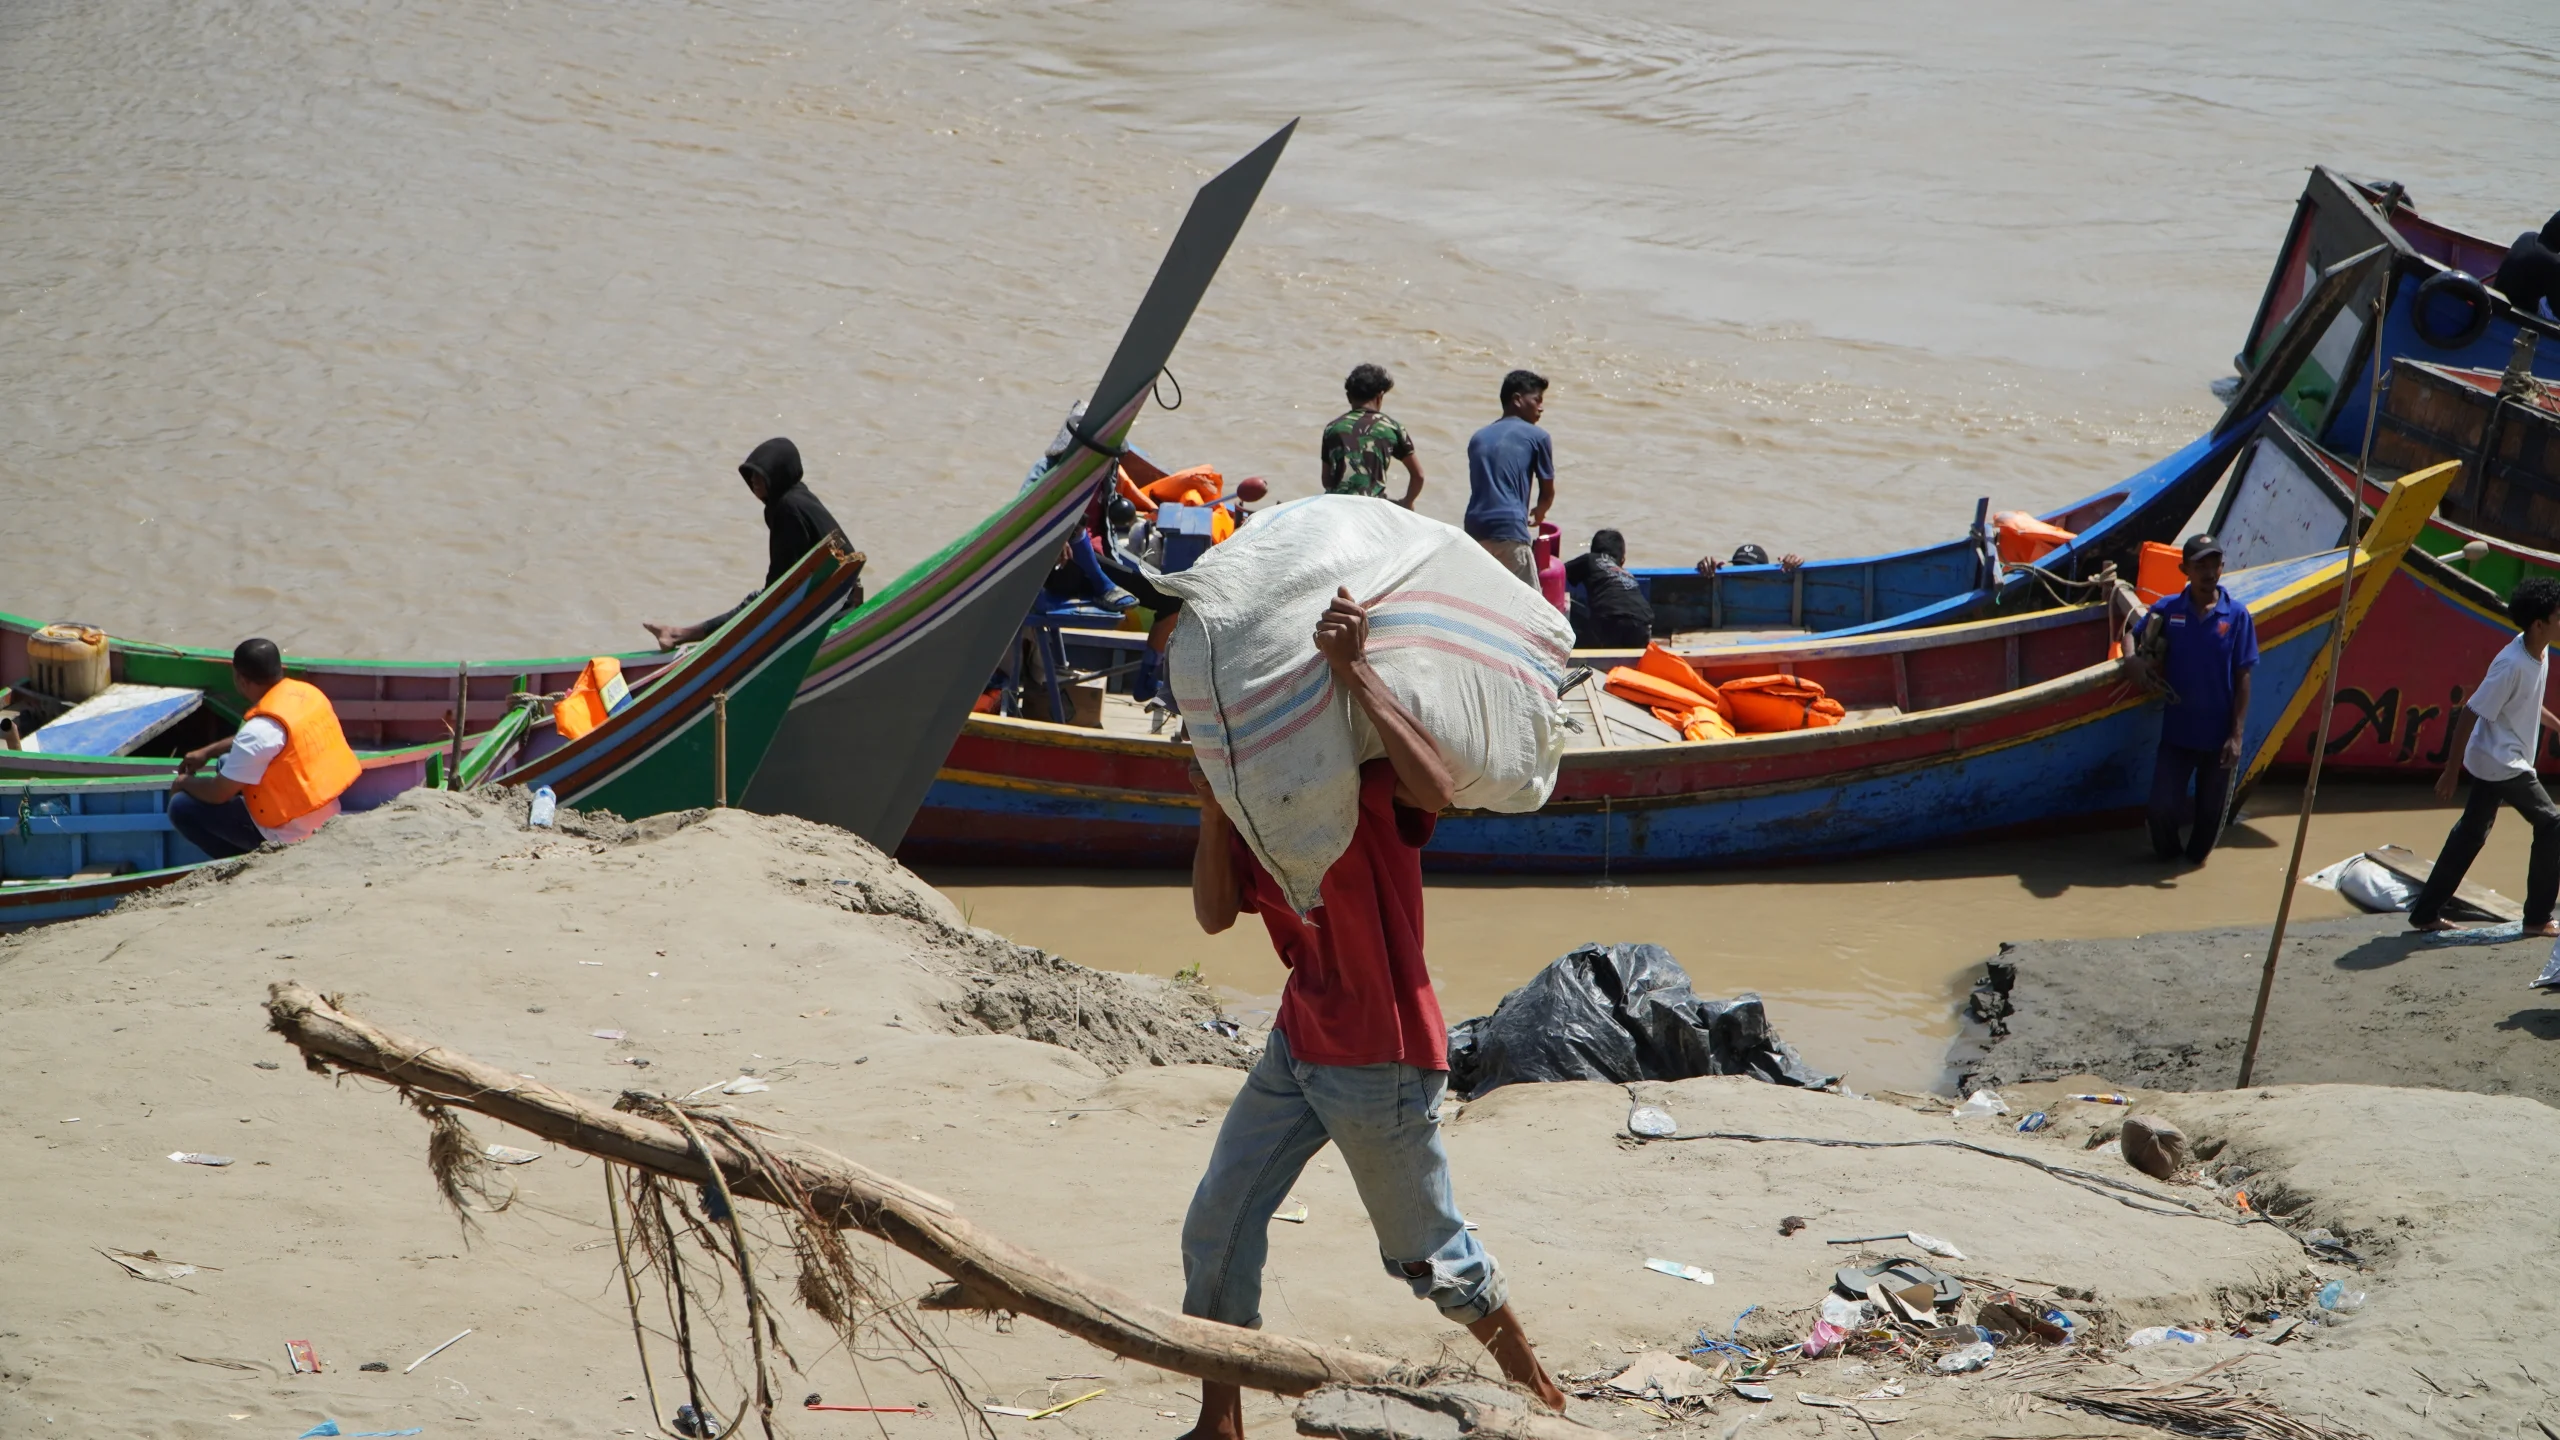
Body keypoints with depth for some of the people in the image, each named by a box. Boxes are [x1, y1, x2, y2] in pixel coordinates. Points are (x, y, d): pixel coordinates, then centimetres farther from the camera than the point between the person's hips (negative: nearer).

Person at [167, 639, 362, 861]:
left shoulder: (261, 729, -27)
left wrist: (185, 783, 3)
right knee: (231, 763, 25)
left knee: (182, 807, -5)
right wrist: (207, 752, 21)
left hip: (293, 834, -9)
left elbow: (218, 793, -18)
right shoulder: (305, 691, -2)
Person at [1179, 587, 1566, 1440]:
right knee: (1215, 1232, 4)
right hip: (1298, 1045, 8)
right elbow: (1215, 914, -3)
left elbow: (1436, 786, -41)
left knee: (1430, 1258, 7)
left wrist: (1354, 671, -40)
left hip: (1381, 1063, -7)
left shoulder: (1368, 781, -17)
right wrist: (1213, 807, -16)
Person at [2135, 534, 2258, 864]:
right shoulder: (2166, 609, -4)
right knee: (2163, 805, -4)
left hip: (2219, 734, 0)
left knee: (2211, 808, 12)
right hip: (2177, 729, 0)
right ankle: (2165, 852, 26)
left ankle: (2197, 854, 38)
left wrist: (2236, 735, -8)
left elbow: (2242, 679, -5)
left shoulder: (2236, 615, -6)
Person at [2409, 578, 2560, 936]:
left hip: (2491, 761, 9)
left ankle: (2425, 913, 16)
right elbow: (2470, 714, -22)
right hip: (2501, 762, -9)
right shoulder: (2512, 664, -25)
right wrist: (2451, 772, -19)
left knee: (2470, 833, 12)